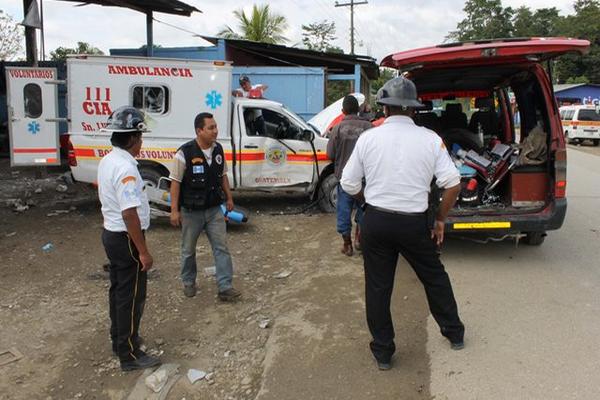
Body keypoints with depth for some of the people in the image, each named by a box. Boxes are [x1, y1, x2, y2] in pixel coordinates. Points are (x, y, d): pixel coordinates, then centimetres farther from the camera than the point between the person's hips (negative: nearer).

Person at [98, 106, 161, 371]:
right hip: (126, 239, -10)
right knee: (131, 296, 1)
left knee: (118, 289, 20)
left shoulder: (107, 161, 7)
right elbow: (129, 213, -28)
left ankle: (119, 339, 35)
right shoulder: (126, 168, -25)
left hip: (111, 233, 10)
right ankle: (129, 354, 11)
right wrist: (143, 251, -23)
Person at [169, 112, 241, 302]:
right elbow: (175, 182, -14)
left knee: (221, 247, 1)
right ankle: (188, 283, 34)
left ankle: (225, 288, 5)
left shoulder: (218, 149, 0)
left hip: (214, 209, 4)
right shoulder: (185, 153, -18)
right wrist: (174, 210, -15)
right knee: (188, 250, 13)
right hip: (191, 211, -4)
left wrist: (229, 197, 13)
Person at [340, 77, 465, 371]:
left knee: (377, 286, 12)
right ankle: (454, 333, 39)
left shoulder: (368, 138, -5)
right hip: (414, 223, 0)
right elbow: (453, 183, -7)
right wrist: (440, 220, 5)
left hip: (375, 222, 0)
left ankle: (383, 352, 23)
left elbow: (349, 184, 0)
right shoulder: (430, 139, -5)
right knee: (435, 277, 22)